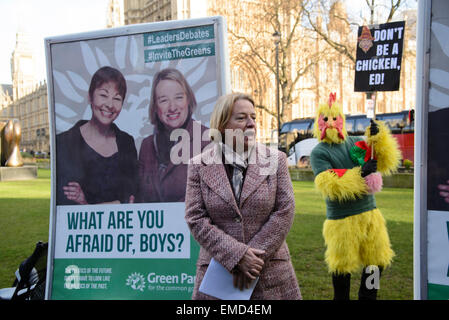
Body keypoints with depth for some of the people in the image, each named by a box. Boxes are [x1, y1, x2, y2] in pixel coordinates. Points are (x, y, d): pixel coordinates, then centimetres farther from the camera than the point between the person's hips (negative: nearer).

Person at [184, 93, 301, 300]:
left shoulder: (276, 160, 3)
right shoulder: (199, 166, 1)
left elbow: (285, 212, -2)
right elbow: (196, 219, -5)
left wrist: (255, 256, -10)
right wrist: (237, 256, -13)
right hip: (217, 272, 0)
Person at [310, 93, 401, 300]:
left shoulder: (355, 143, 10)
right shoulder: (319, 153, -5)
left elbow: (386, 163, 2)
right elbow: (327, 184, -19)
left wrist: (379, 138, -12)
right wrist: (359, 174, -25)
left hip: (370, 213, 5)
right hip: (342, 219, -5)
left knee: (378, 260, 12)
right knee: (343, 264, 5)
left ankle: (368, 297, 32)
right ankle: (341, 298, 26)